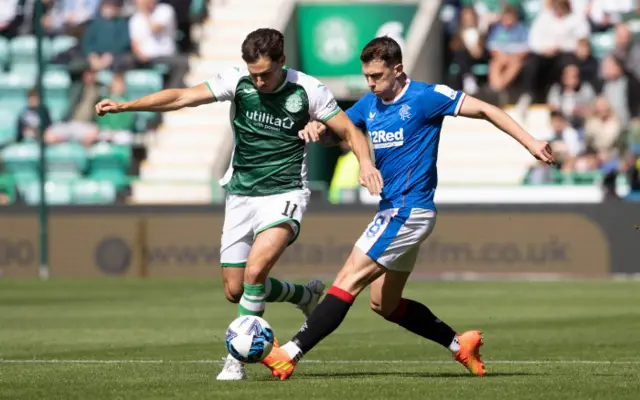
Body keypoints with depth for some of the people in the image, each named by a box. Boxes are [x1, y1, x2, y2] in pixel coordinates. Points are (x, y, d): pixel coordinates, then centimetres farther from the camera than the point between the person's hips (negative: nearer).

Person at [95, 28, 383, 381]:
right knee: (235, 290, 6)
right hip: (241, 196, 4)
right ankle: (306, 296, 33)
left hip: (284, 195, -4)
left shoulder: (308, 91, -11)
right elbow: (182, 97, -14)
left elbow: (349, 131, -3)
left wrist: (365, 162, -24)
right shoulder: (238, 81, -8)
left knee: (255, 270, -27)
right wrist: (125, 106, -24)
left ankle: (238, 356, -14)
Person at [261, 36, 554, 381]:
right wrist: (314, 128, -14)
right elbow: (335, 129, 11)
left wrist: (530, 142, -15)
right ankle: (460, 344, 21)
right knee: (385, 304, 13)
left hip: (409, 211, -9)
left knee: (348, 282, -12)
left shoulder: (424, 97, -11)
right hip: (393, 210, 9)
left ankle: (290, 354, -15)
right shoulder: (369, 104, 11)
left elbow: (484, 110, -9)